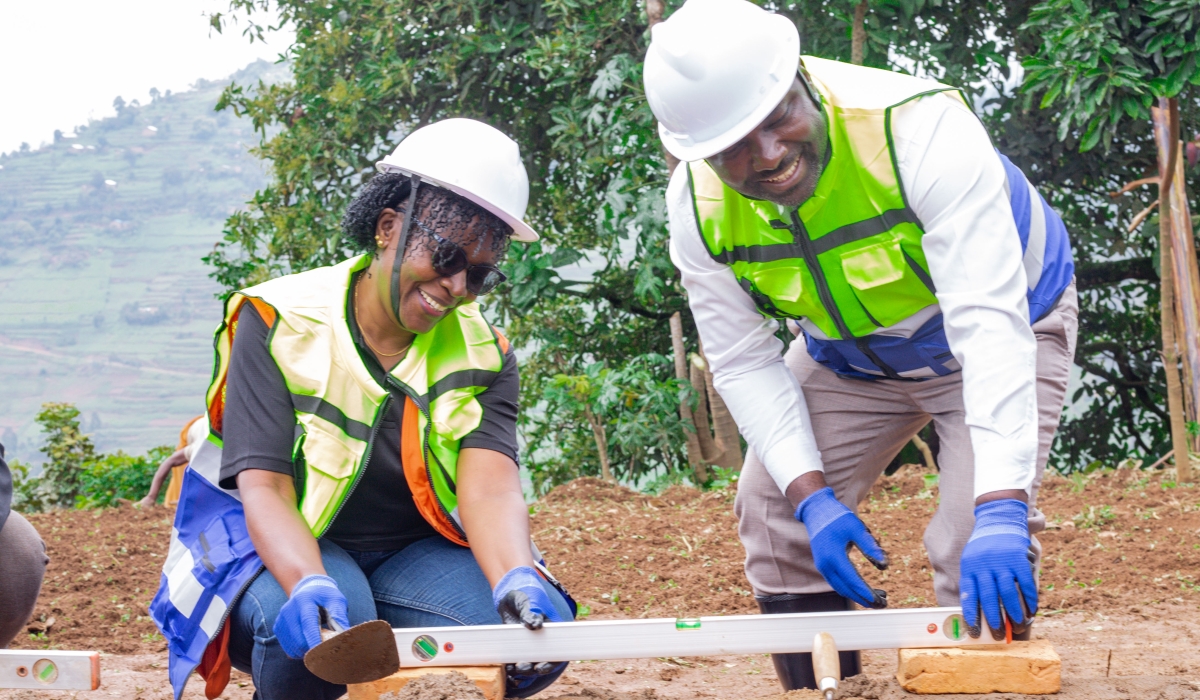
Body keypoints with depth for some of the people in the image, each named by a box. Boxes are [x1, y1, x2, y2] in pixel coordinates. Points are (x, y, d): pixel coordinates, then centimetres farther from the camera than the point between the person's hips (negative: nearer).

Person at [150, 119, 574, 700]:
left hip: (413, 553, 3)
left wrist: (516, 580, -45)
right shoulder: (279, 324, -13)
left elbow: (490, 487, -21)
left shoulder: (484, 354, -3)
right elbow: (264, 489, -23)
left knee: (542, 624, -24)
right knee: (317, 626, -37)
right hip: (284, 548, -3)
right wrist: (308, 585, -46)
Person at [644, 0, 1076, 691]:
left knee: (977, 540, -22)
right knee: (776, 512, -1)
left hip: (1003, 324, -5)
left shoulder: (920, 128, -39)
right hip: (850, 356, 5)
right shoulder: (698, 203, -23)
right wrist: (811, 496, -28)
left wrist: (1001, 510, -52)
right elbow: (746, 362, -14)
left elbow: (990, 324, -44)